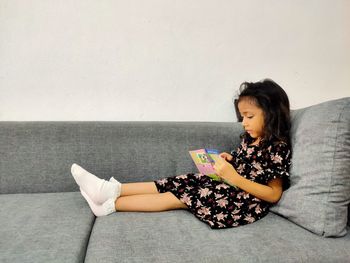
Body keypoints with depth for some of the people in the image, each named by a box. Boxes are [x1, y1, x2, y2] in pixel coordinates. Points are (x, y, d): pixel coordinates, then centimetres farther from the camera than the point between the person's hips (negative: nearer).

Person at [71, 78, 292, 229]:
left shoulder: (278, 148, -15)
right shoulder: (249, 138, 9)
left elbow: (274, 194, -18)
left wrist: (234, 178, -27)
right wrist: (230, 161, -2)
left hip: (248, 204, -8)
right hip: (232, 190, 8)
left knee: (180, 195, -16)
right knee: (180, 182, -9)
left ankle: (109, 205, -10)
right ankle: (112, 189, -9)